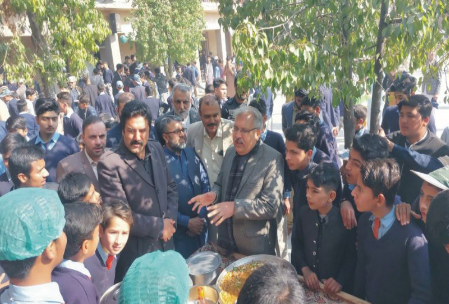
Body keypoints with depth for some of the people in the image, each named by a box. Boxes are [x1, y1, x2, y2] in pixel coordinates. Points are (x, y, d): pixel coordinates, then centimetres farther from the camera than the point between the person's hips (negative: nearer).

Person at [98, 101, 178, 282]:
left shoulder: (156, 149, 1)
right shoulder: (109, 163, -19)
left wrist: (170, 220, -6)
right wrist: (159, 226, -14)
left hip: (165, 244, 6)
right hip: (136, 252, -6)